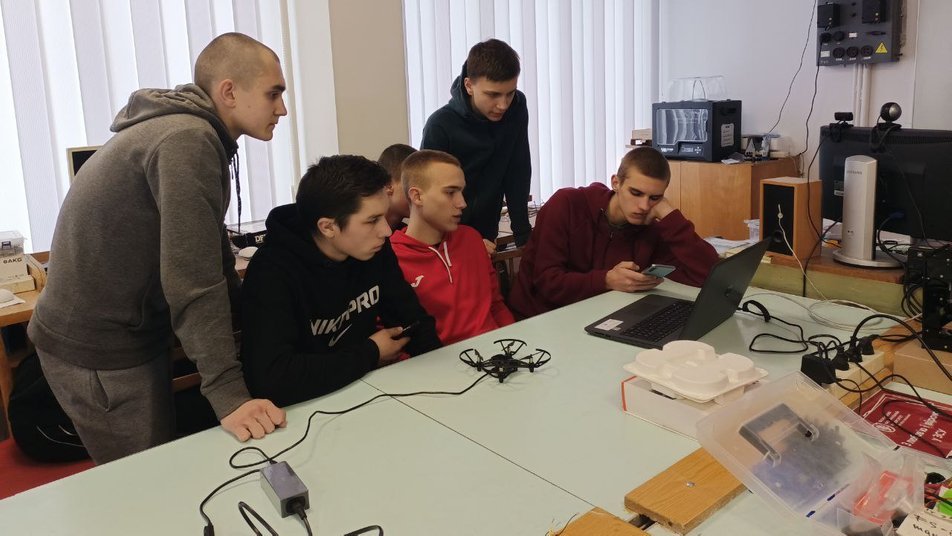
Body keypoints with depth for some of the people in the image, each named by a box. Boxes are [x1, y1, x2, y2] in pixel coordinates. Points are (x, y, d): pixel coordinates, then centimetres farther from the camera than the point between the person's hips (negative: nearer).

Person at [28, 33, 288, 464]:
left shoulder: (185, 131, 8)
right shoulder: (187, 140, -23)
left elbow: (212, 259, 13)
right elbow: (193, 279, -29)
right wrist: (229, 395, -29)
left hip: (116, 333, 9)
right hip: (100, 351, -9)